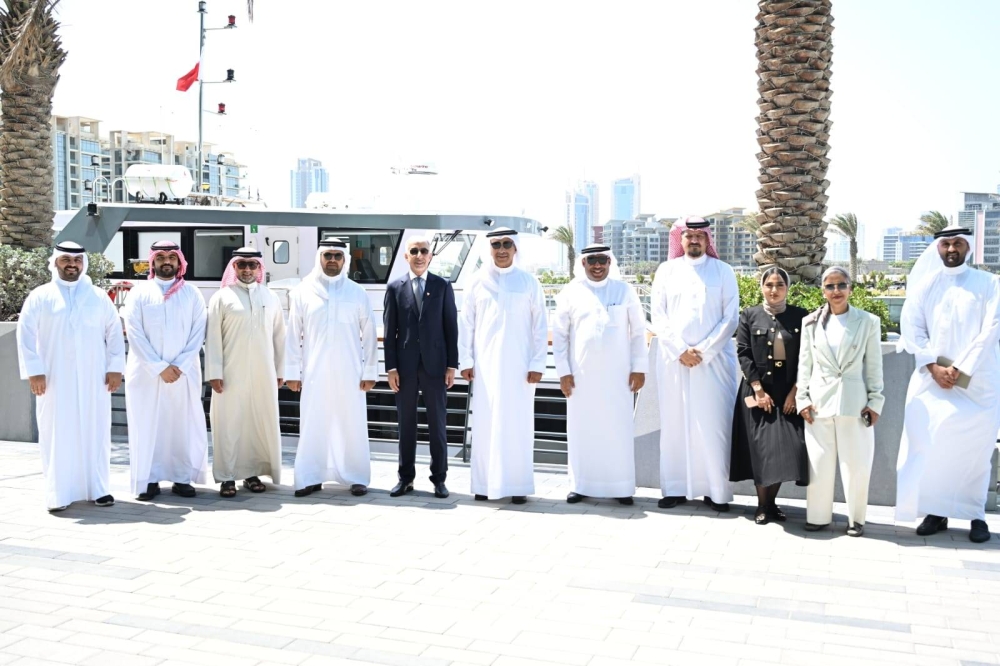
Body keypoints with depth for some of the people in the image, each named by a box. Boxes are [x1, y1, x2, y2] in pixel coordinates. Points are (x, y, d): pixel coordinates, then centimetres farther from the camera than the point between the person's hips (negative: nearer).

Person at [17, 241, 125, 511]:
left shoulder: (99, 297, 8)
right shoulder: (39, 297, 3)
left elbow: (114, 332, 8)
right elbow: (26, 335, -1)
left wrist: (115, 368, 0)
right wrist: (34, 371, -10)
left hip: (92, 379, 1)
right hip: (54, 379, -1)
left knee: (95, 432, 4)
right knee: (57, 435, 1)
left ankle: (97, 488, 11)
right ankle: (59, 494, 6)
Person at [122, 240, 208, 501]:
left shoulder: (192, 294, 6)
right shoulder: (139, 293, 2)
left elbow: (198, 333, 1)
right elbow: (134, 333, -4)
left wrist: (180, 366, -10)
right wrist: (160, 368, -12)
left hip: (184, 373, 1)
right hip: (146, 373, -1)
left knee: (184, 425, 1)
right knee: (147, 425, 2)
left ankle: (183, 478, 9)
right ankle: (149, 480, 9)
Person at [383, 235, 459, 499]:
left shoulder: (443, 286, 4)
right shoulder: (395, 287, 5)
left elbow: (451, 327, 3)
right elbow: (389, 330, 3)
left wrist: (452, 365, -3)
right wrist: (391, 367, -4)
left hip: (435, 364, 0)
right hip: (405, 365, 1)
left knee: (437, 423, 4)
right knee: (406, 423, 7)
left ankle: (439, 478, 13)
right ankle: (405, 477, 16)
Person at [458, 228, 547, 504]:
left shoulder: (528, 282, 3)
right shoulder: (478, 282, 5)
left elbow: (540, 325, 2)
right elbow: (466, 323, 6)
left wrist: (537, 364, -4)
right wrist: (466, 361, 0)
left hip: (518, 365, -1)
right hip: (485, 365, 1)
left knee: (518, 424, 1)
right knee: (485, 424, 2)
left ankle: (518, 485, 9)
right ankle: (485, 483, 10)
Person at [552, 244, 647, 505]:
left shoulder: (624, 291, 5)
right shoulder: (571, 293, 4)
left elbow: (638, 331, 5)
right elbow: (559, 333, 4)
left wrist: (639, 368, 0)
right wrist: (563, 371, -2)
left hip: (617, 374, 0)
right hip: (581, 374, 0)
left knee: (618, 429, 0)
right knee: (582, 429, 4)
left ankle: (621, 487, 8)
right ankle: (581, 485, 13)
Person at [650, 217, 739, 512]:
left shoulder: (723, 271, 6)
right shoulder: (666, 270, 9)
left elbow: (731, 318, 0)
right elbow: (658, 316, 4)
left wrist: (704, 351, -10)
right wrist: (680, 350, -8)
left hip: (714, 360, -1)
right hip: (674, 359, 1)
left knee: (714, 425, -3)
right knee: (675, 424, 2)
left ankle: (716, 490, 3)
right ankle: (676, 488, 8)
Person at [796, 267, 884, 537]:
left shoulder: (868, 322, 2)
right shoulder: (811, 323, 7)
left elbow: (874, 366, 3)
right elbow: (804, 364, 8)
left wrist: (875, 401, -1)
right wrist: (802, 398, 2)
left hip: (854, 401, -1)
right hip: (819, 401, 1)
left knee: (856, 464, 2)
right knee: (819, 463, 5)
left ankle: (856, 518, 16)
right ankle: (818, 516, 16)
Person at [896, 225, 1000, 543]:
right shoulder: (924, 284, 9)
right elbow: (911, 328, 2)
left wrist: (960, 369, -13)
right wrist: (934, 367, -10)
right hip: (931, 378, 2)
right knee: (931, 445, -2)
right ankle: (936, 511, 7)